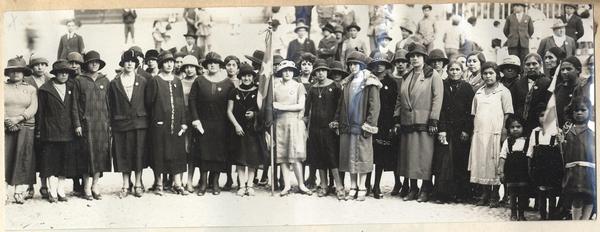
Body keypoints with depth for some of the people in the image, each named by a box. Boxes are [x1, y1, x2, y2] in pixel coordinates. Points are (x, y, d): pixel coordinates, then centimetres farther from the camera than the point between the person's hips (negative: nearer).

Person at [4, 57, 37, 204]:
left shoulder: (31, 89, 13)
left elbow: (33, 108, 1)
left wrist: (18, 118, -13)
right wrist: (7, 121, -12)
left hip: (26, 129, 0)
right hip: (6, 128, 0)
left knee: (22, 159, -6)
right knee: (5, 157, -8)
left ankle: (19, 192, -4)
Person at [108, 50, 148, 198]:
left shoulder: (142, 81, 7)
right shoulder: (114, 83, 5)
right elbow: (111, 105, 4)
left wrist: (147, 120, 1)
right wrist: (111, 124, -1)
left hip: (139, 123, 1)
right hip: (121, 123, 0)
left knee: (139, 154, 3)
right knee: (124, 154, 3)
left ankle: (138, 185, 12)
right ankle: (125, 186, 10)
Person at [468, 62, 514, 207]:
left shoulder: (503, 91, 2)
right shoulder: (479, 93, 16)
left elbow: (507, 114, -2)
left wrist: (504, 132, -10)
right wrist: (474, 130, 8)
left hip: (495, 134, -4)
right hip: (479, 134, 4)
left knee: (494, 164, -3)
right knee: (481, 163, 3)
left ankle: (494, 197, 4)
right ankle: (484, 195, 11)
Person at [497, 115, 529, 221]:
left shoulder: (527, 141, 2)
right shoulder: (507, 142, 4)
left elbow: (529, 158, 1)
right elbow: (502, 157, 0)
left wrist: (530, 171, -5)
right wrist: (500, 169, -8)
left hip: (523, 172, 0)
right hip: (511, 172, 1)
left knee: (523, 194, 4)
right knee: (512, 193, 7)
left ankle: (521, 214, 16)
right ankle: (513, 214, 18)